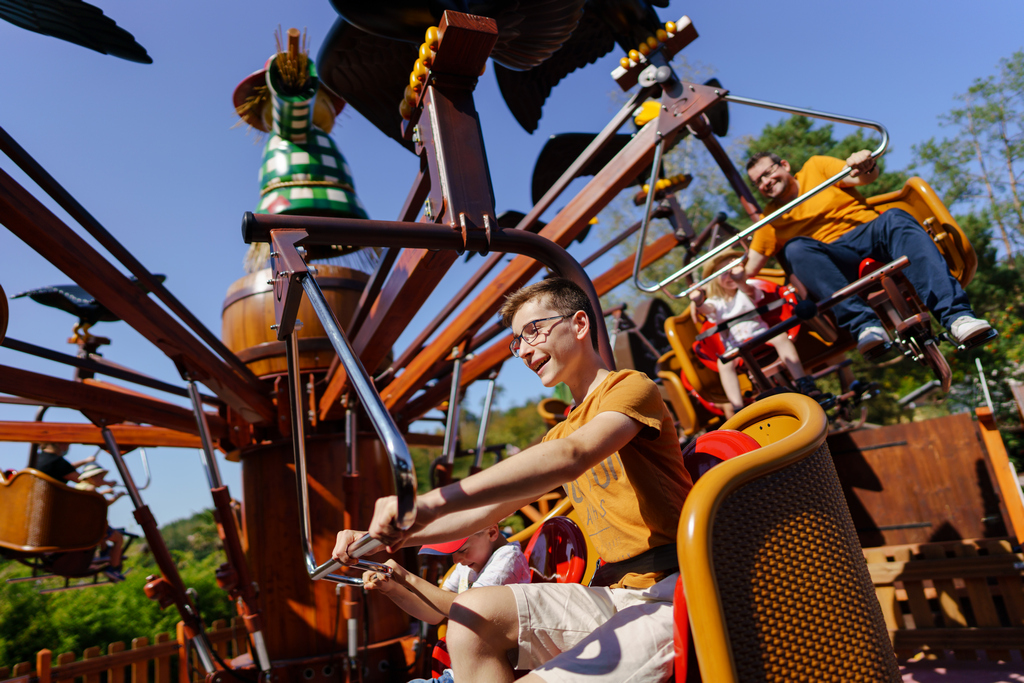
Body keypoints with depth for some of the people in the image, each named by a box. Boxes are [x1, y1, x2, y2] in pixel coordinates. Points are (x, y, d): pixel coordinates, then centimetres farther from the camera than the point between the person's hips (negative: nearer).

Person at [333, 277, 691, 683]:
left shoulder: (632, 387, -5)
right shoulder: (560, 433, 21)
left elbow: (571, 457, -26)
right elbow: (486, 510, 15)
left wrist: (433, 501, -34)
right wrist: (388, 536, 1)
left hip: (672, 594, -7)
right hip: (614, 594, 7)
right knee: (472, 614, -11)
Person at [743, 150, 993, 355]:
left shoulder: (815, 167, 16)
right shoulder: (770, 219, 19)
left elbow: (865, 177, 1)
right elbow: (750, 267, 12)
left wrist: (865, 166, -21)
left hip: (870, 234, 0)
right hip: (833, 258, 0)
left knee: (895, 218, -32)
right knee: (796, 248, -30)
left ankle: (956, 315, -45)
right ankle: (863, 324, -46)